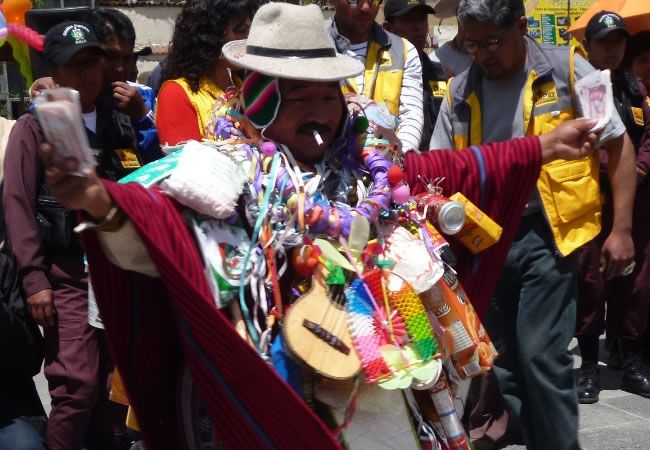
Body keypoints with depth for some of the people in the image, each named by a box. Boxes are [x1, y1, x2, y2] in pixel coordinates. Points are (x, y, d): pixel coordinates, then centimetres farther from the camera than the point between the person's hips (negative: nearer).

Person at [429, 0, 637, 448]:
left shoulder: (568, 70, -5)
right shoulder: (461, 92, 5)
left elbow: (619, 146, -1)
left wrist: (621, 228, -6)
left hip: (546, 232, -5)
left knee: (540, 353, -10)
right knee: (498, 359, 12)